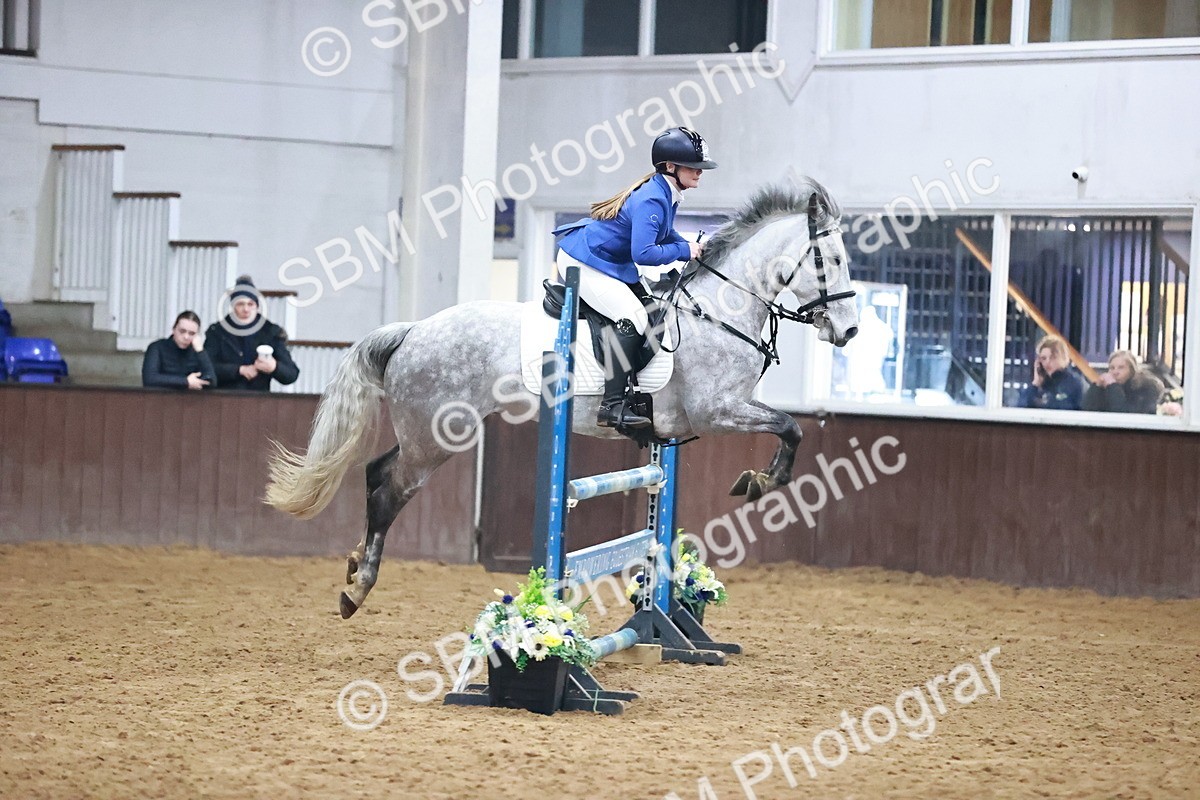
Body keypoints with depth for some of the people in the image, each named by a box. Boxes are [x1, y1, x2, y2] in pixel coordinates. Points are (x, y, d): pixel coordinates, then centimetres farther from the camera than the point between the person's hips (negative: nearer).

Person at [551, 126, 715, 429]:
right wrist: (684, 251, -22)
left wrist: (693, 248, 3)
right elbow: (643, 253, -34)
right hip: (583, 263, -11)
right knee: (633, 318, -24)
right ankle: (612, 406, -28)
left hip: (611, 264, 11)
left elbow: (663, 234, 21)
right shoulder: (651, 200, -26)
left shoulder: (666, 194, 5)